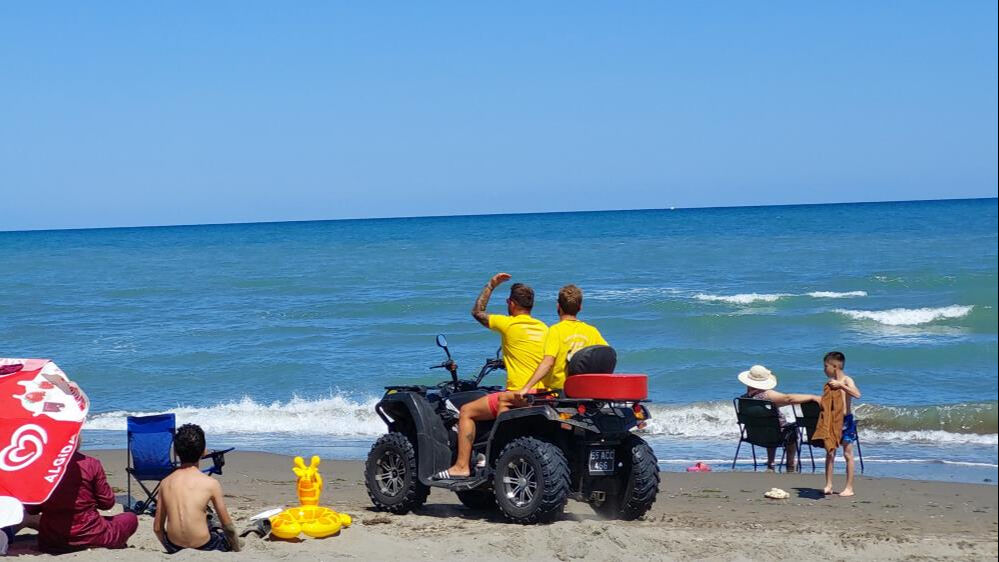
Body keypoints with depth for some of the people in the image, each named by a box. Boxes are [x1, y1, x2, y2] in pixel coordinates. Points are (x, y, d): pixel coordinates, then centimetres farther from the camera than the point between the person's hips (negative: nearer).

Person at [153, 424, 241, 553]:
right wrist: (237, 552, 15)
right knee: (233, 538, 28)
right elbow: (228, 527, -2)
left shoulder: (165, 483, 0)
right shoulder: (211, 484, -10)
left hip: (175, 550, 3)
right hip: (203, 550, -3)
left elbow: (157, 528, 5)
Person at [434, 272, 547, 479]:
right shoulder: (543, 328, 12)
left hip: (520, 395, -7)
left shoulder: (509, 324, -7)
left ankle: (462, 466, -6)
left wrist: (491, 285, 18)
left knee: (466, 412, 2)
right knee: (502, 403, 34)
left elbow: (477, 312, 8)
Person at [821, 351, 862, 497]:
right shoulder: (830, 382, 9)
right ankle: (828, 486, 9)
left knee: (848, 454, -1)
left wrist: (840, 385, -31)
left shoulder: (846, 380, -9)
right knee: (830, 453, 4)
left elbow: (857, 394, -27)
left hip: (846, 420, -6)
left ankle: (849, 488, 3)